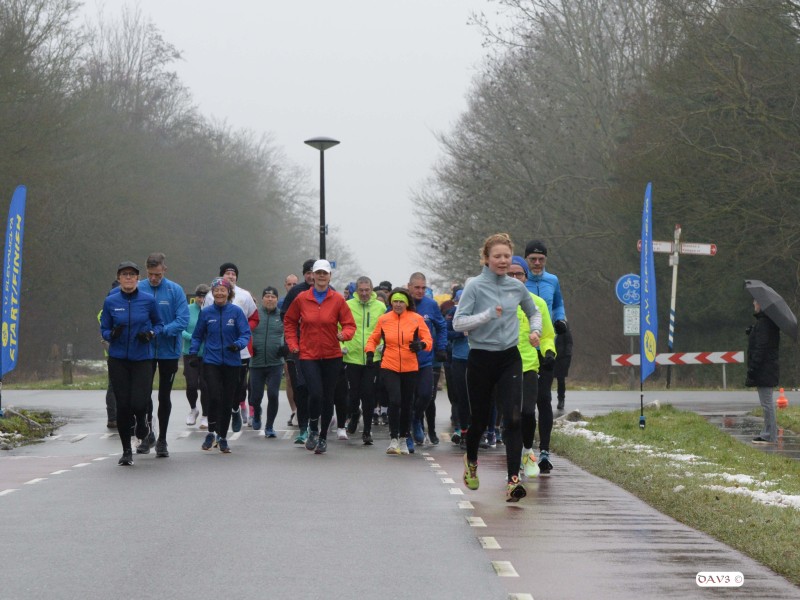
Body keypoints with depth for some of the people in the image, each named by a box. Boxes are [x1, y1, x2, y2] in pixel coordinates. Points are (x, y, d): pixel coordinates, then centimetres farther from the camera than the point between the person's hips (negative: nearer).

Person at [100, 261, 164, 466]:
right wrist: (112, 334, -14)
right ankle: (126, 451, 16)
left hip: (142, 359, -1)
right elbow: (104, 330, 8)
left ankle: (141, 420, 28)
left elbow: (159, 324, 11)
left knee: (139, 403, -12)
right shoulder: (110, 302, 1)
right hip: (118, 359, 1)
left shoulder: (148, 300, -1)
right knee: (122, 405, -1)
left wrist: (151, 333, -10)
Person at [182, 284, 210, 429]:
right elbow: (181, 330, -4)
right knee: (192, 385, -4)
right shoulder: (188, 310, -1)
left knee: (205, 386, 1)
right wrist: (193, 338, -19)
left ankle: (205, 417, 17)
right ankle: (193, 409, 26)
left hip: (207, 355, -1)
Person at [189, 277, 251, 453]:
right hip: (211, 362, 0)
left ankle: (222, 437, 21)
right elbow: (197, 336, 12)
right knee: (214, 397, -16)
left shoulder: (236, 311, -2)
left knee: (227, 401, 5)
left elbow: (246, 334, -4)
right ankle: (211, 432, 3)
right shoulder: (206, 312, 3)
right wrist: (193, 352, -1)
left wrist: (238, 345, -23)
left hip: (232, 363, 0)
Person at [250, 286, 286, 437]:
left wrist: (286, 347, -7)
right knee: (256, 396, 7)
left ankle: (269, 427, 5)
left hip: (275, 364, -1)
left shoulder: (282, 316, 2)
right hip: (256, 363, 1)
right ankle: (256, 416, 40)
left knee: (273, 395, -9)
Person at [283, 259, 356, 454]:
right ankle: (313, 430, 8)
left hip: (332, 357, 1)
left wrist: (344, 334, -20)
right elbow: (289, 321, 14)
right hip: (308, 355, -1)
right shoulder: (301, 299, 0)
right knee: (315, 393, -17)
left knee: (328, 397, 9)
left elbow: (349, 324, 1)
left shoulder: (337, 299, -1)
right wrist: (293, 344, 4)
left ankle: (323, 437, 25)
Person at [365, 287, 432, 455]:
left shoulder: (416, 319, 0)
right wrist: (370, 352, -5)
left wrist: (421, 344, -19)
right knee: (395, 400, -16)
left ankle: (404, 438, 27)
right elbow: (373, 339, 13)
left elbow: (428, 339, 3)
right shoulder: (383, 319, 1)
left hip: (410, 368, 1)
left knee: (406, 404, 11)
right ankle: (393, 438, -7)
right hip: (389, 367, -1)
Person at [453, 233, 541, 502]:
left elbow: (534, 312, 25)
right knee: (480, 418, 11)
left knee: (513, 418, -13)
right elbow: (458, 322, -14)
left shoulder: (517, 287, 6)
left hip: (510, 359, 2)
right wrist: (488, 314, -25)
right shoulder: (475, 286, -7)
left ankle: (513, 480, -15)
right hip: (481, 359, -2)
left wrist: (535, 330, 5)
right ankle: (471, 460, 42)